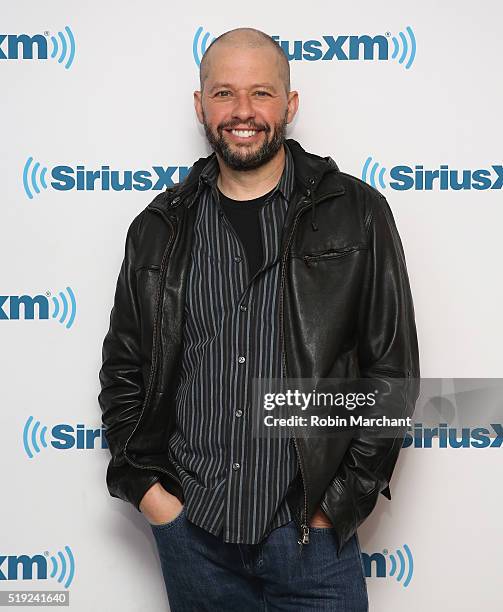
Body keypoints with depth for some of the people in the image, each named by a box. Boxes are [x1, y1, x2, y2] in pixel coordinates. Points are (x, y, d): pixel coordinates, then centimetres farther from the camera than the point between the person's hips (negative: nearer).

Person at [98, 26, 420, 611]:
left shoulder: (356, 213, -4)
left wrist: (343, 500, -6)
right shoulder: (160, 228, 3)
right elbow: (123, 370, 9)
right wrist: (147, 489, 0)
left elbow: (392, 366, -3)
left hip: (311, 532, -2)